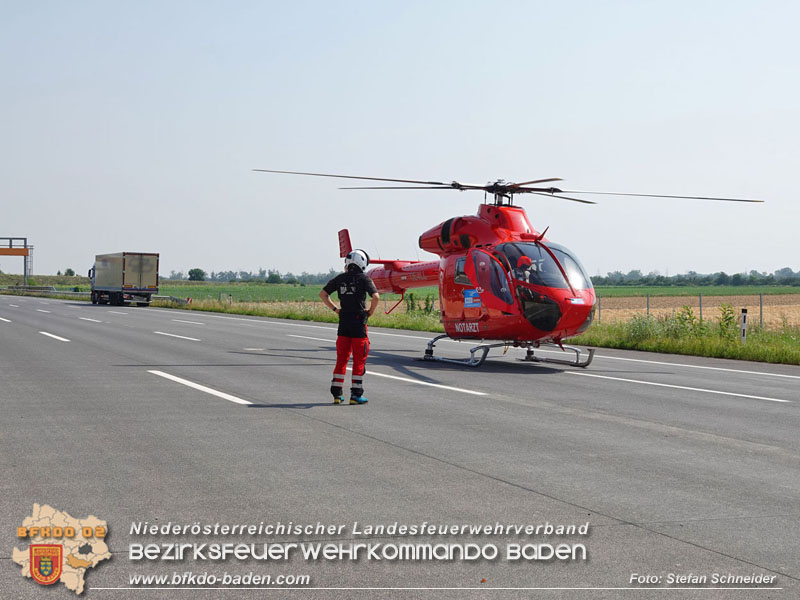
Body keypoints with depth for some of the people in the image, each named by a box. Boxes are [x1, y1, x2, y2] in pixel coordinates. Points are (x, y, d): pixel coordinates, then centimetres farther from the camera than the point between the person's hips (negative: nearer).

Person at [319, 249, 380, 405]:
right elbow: (375, 296, -18)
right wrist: (371, 311, -2)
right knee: (359, 360, 3)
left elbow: (323, 294, 11)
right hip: (359, 321, -4)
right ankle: (356, 395, 2)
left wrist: (335, 309, 13)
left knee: (341, 358, 12)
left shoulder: (340, 278, 6)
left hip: (343, 321, 4)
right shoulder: (363, 278, -6)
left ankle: (336, 394, 12)